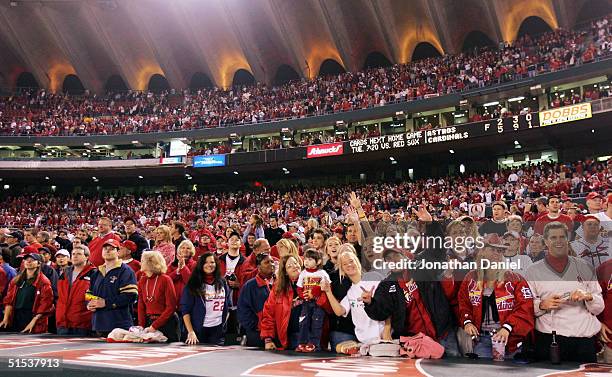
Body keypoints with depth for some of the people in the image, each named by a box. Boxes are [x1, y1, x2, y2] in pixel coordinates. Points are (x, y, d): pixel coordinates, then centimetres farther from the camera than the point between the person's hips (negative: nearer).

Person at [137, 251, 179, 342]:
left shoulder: (165, 279, -12)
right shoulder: (142, 281, 5)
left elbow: (171, 307, -15)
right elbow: (141, 305, 5)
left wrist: (154, 326, -17)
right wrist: (141, 325, -7)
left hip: (166, 323, -5)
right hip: (149, 322, 5)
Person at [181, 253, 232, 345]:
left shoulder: (222, 283, 8)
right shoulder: (193, 284, -3)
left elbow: (228, 306, 15)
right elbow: (185, 310, -6)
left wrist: (224, 322, 4)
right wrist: (190, 332, -13)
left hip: (218, 330, 3)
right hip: (199, 329, -2)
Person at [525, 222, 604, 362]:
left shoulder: (584, 267, 11)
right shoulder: (533, 271, 5)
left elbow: (599, 307, 10)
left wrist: (588, 297, -10)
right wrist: (542, 305, -16)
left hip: (585, 338, 2)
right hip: (549, 340, -2)